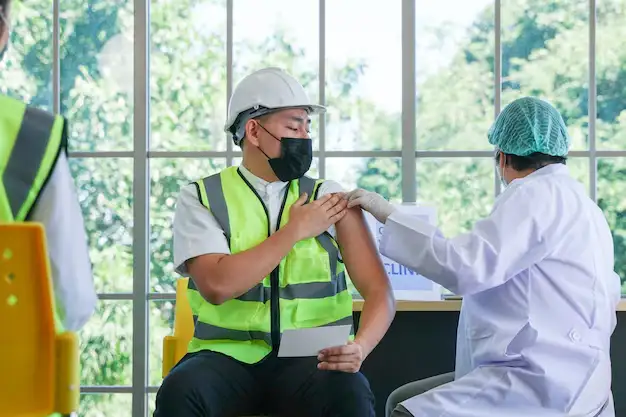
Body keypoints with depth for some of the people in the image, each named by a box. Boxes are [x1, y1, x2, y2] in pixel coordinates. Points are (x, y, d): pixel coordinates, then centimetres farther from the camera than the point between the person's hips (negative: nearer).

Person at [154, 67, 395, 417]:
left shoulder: (329, 199, 6)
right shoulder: (201, 198, 3)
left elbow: (378, 290, -1)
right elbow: (217, 286, -13)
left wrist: (359, 347, -22)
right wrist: (294, 231, -8)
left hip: (308, 359, 1)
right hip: (228, 356, 0)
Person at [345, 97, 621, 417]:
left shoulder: (538, 193, -10)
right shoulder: (581, 202, 20)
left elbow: (464, 267, -21)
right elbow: (607, 304, 27)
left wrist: (388, 216, -13)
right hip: (550, 377, 11)